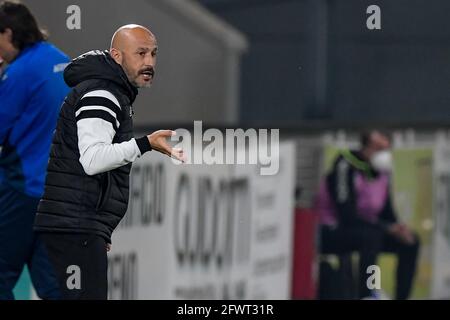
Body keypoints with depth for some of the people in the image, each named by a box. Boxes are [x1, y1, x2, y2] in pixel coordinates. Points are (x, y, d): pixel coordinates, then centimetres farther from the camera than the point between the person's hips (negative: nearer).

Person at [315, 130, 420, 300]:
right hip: (329, 233, -9)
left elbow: (387, 213, 10)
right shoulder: (346, 167, -23)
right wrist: (388, 228, -27)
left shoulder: (381, 171, 4)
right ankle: (365, 297, -34)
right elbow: (347, 217, -28)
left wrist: (399, 228, -14)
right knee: (371, 235, -37)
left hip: (359, 229, 9)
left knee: (410, 241, -3)